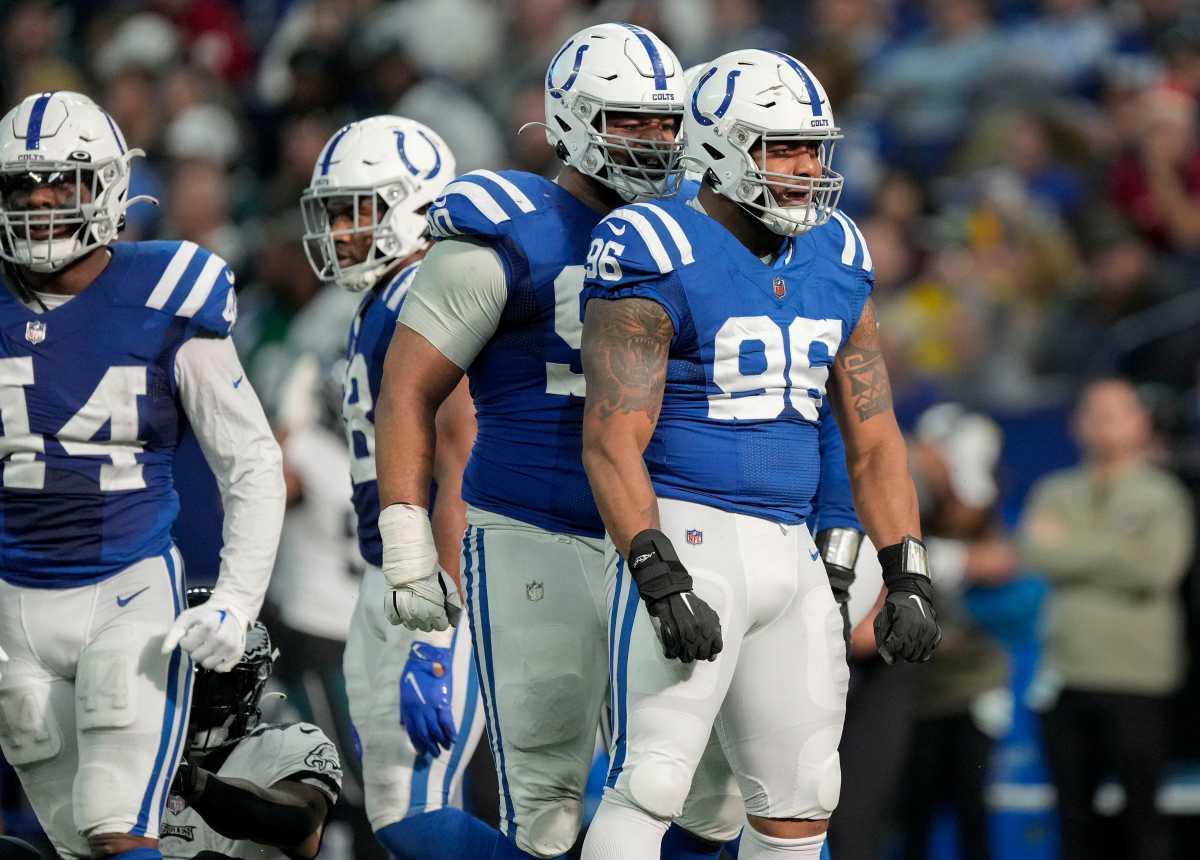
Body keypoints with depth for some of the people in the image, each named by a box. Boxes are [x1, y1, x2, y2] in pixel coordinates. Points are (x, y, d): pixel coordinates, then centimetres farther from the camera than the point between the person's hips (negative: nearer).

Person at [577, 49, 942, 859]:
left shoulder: (835, 261, 11)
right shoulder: (659, 256, -10)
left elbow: (873, 437, 15)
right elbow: (613, 441, -15)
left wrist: (907, 576, 7)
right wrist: (660, 580, -24)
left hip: (790, 549, 8)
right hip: (687, 541, -8)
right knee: (650, 786, -16)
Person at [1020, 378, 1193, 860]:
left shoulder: (1162, 496, 2)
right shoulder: (1056, 493, 12)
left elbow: (1155, 568, -14)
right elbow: (1035, 552, -5)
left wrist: (1071, 546, -7)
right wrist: (1114, 552, -10)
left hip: (1137, 680, -4)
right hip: (1065, 676, 4)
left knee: (1141, 814, -4)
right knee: (1074, 813, 7)